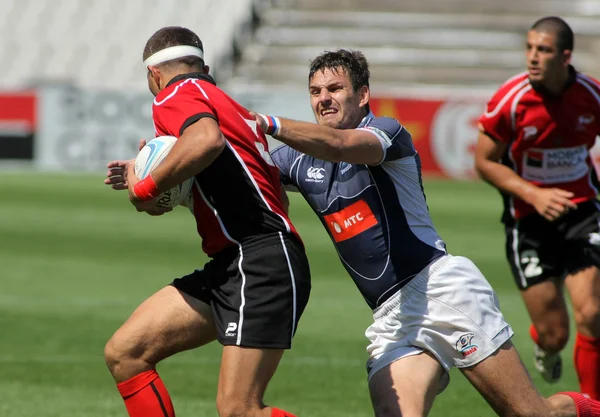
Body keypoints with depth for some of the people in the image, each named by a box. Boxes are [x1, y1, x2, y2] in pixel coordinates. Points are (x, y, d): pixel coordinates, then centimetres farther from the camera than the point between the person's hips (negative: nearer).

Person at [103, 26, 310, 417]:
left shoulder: (176, 95, -4)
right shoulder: (226, 104, 24)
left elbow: (207, 138, -27)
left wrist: (147, 187, -14)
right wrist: (153, 177, 22)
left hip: (261, 264, -10)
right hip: (228, 267, 10)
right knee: (124, 353, 6)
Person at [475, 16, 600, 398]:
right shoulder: (510, 100, -13)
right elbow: (485, 161, -5)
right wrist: (533, 194, -17)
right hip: (529, 222, -1)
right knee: (553, 335, -1)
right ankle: (543, 343, 39)